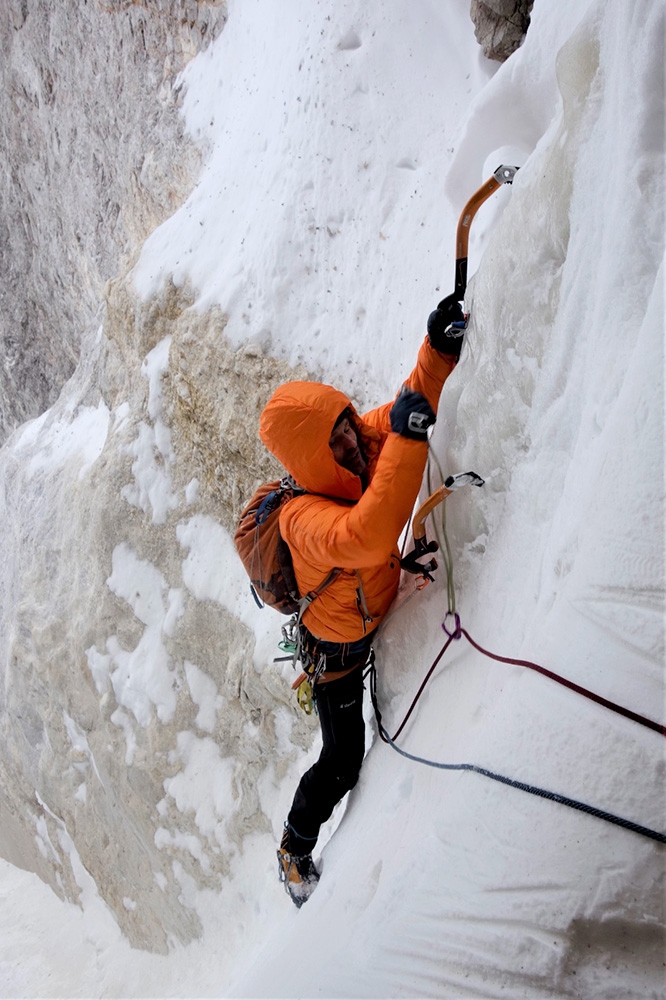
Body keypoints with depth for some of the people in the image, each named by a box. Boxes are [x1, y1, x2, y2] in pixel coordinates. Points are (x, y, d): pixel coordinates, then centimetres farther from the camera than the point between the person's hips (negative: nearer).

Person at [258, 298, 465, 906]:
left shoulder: (360, 446, -21)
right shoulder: (303, 518, -43)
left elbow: (402, 410, -10)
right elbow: (367, 537, -63)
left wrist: (439, 349, -29)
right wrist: (408, 435, -62)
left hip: (378, 615, 7)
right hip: (337, 650, -7)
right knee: (342, 764, 11)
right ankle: (295, 850, 38)